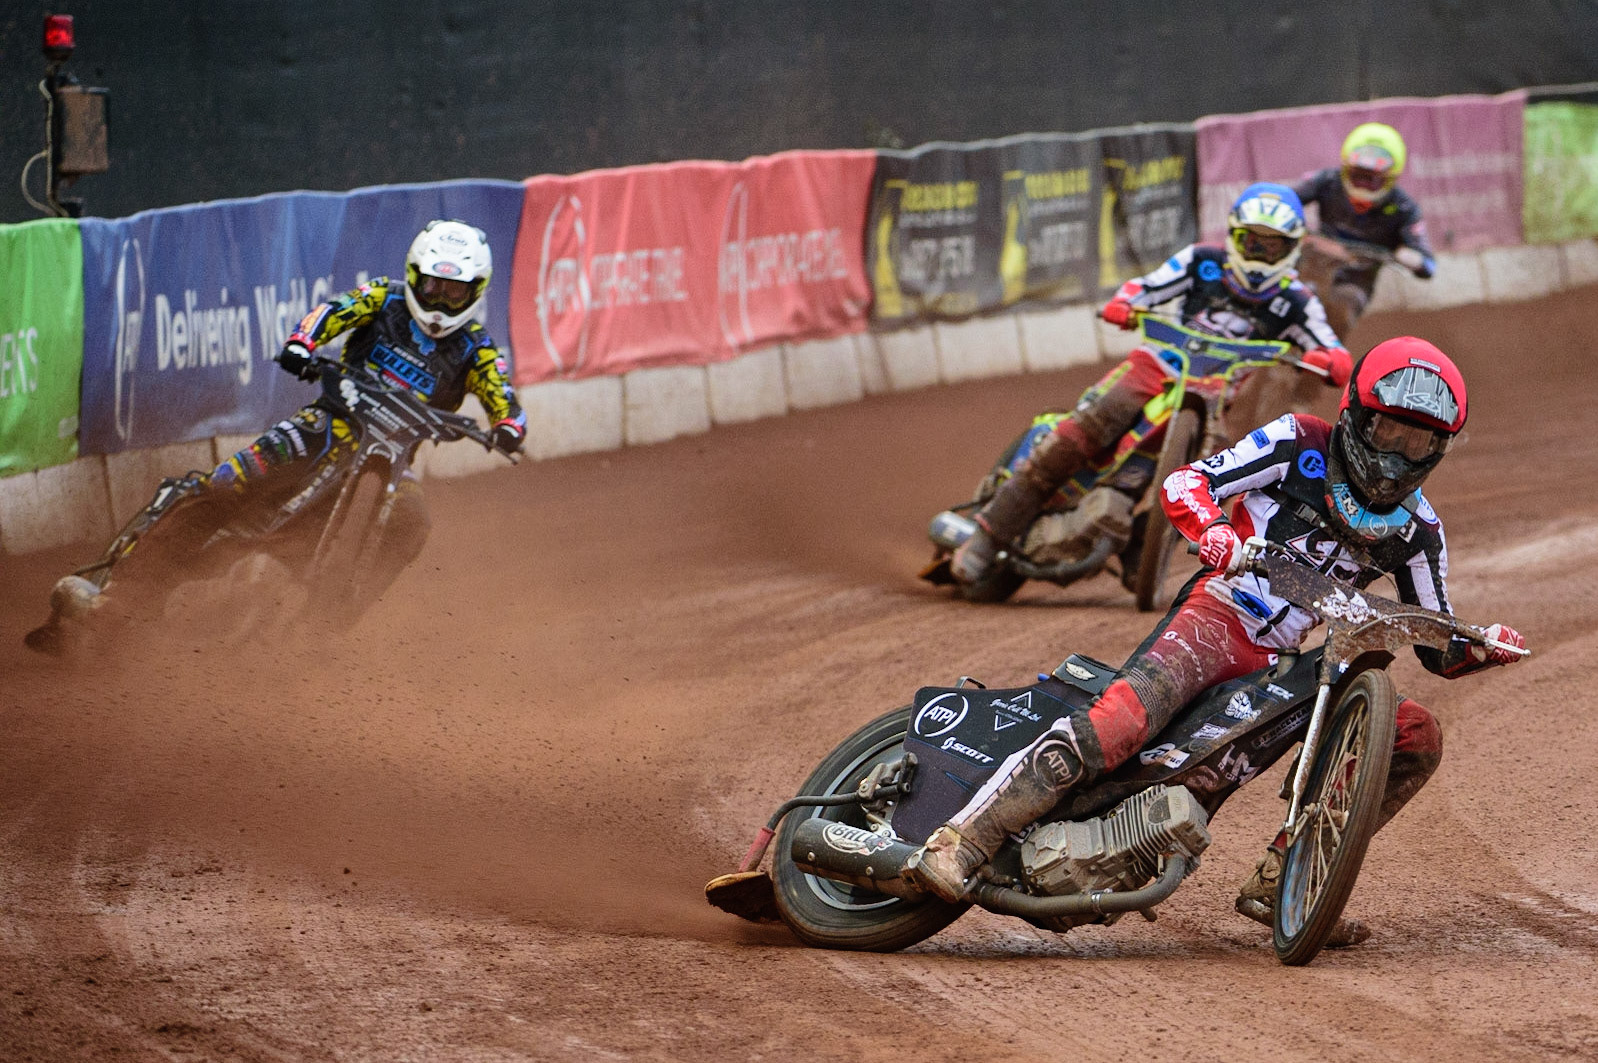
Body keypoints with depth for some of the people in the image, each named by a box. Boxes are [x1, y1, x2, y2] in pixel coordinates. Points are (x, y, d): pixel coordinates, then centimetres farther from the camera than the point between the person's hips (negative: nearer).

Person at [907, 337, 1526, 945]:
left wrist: (1483, 647, -7)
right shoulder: (1300, 445, 1)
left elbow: (1439, 650, 16)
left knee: (1416, 739, -6)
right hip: (1217, 617, -6)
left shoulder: (1417, 532, 12)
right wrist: (1212, 530, -27)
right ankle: (959, 843, -36)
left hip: (1287, 663, 6)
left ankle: (1279, 883, -4)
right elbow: (1184, 483, -5)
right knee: (1118, 723, -31)